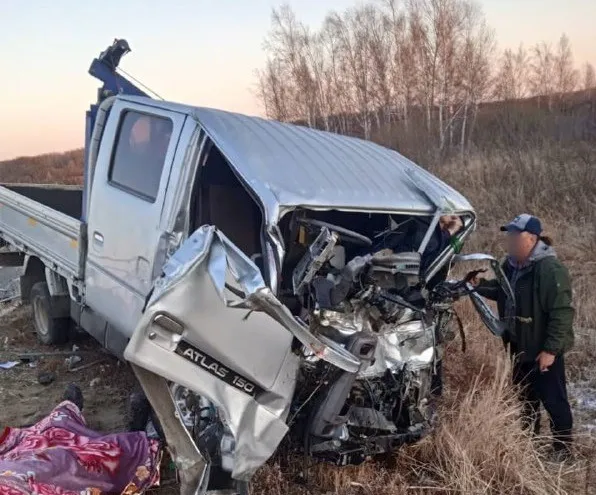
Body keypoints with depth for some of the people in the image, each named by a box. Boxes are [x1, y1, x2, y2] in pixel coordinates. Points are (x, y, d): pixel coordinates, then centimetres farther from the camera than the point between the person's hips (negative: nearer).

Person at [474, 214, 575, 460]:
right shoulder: (511, 264, 2)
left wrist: (550, 349, -24)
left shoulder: (550, 269, -24)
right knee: (525, 396, 21)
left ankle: (562, 445, 25)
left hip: (544, 349, -8)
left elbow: (562, 313, -23)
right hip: (520, 345, 8)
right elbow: (502, 291, 19)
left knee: (552, 398, 6)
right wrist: (481, 285, 0)